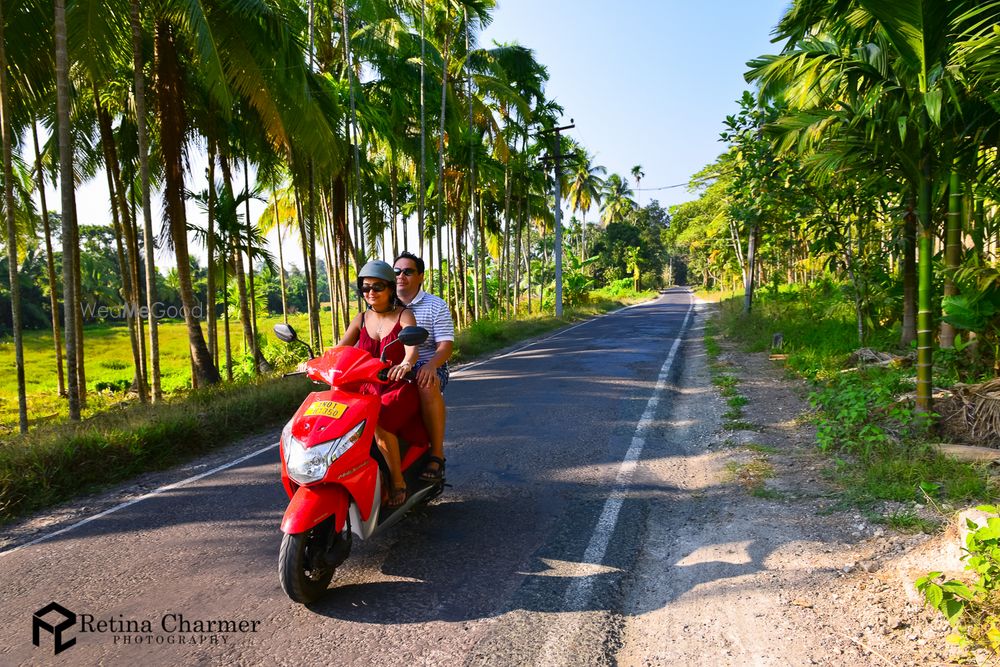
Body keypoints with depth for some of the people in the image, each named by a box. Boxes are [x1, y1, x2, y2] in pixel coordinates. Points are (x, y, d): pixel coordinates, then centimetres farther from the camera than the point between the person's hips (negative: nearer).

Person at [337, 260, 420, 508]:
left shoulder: (404, 315, -4)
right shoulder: (362, 319, 11)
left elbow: (412, 348, -22)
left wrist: (406, 363, -45)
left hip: (400, 388, -5)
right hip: (368, 388, 5)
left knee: (378, 422, -34)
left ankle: (398, 481, -16)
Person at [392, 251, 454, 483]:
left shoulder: (436, 306, 3)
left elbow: (446, 345, -8)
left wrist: (431, 365, -29)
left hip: (427, 366, -4)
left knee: (428, 385, -38)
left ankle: (437, 455, -29)